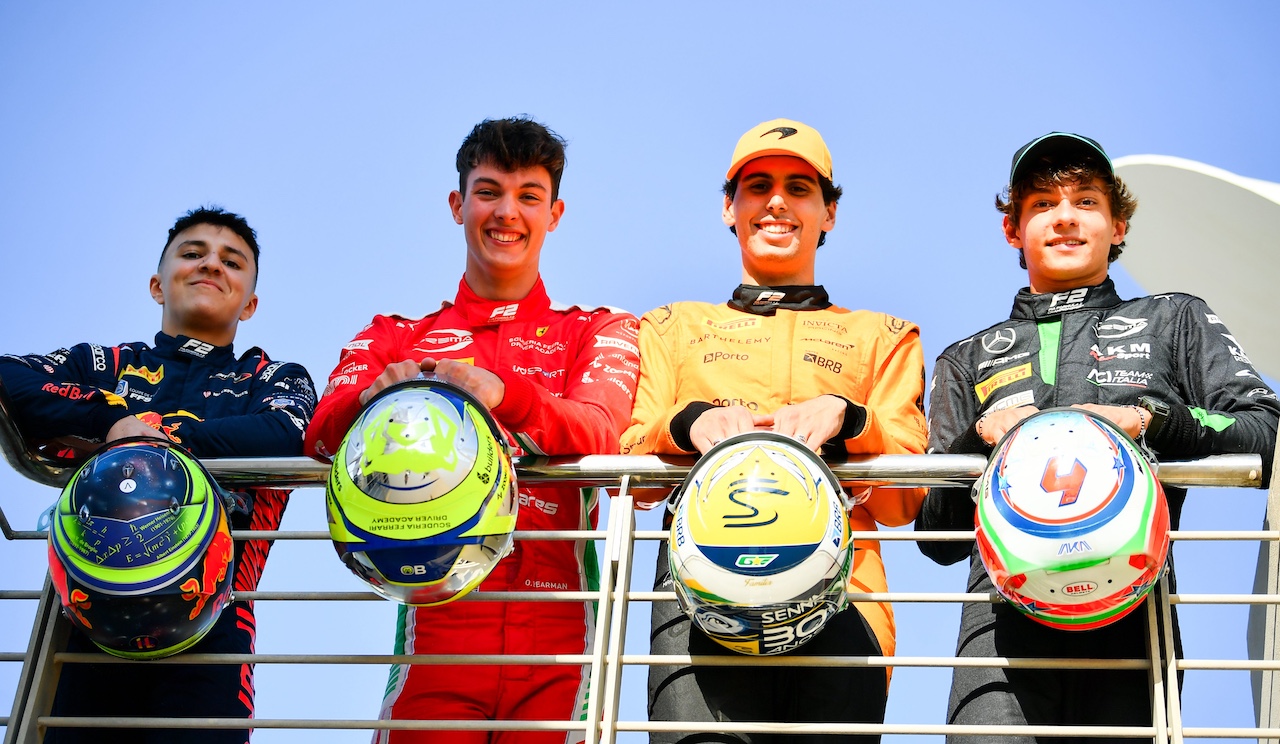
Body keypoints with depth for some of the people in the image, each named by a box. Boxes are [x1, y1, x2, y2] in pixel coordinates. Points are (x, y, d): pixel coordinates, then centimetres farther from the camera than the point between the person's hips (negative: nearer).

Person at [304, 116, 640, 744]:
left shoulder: (598, 332, 15)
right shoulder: (397, 337, 18)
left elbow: (598, 432, -6)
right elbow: (321, 434, 0)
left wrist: (501, 393, -27)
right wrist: (375, 398, -24)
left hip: (556, 625, 0)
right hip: (438, 619, 0)